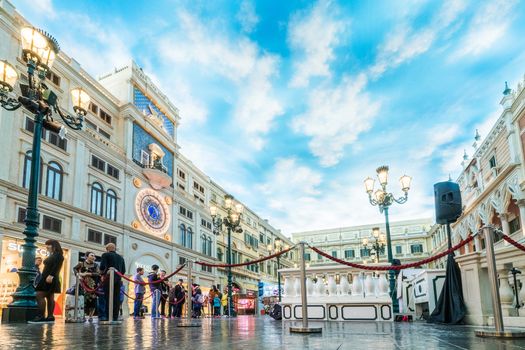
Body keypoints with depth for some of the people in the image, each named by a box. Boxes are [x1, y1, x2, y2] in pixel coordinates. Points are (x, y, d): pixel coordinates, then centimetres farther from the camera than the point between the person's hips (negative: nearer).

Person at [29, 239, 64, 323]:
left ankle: (41, 316, -19)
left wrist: (51, 275, -29)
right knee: (50, 297, 6)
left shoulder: (58, 255, -7)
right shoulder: (51, 255, 23)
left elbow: (56, 267, -19)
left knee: (40, 295, -15)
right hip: (46, 278, 10)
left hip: (50, 278, -10)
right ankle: (50, 317, 6)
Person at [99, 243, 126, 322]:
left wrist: (102, 273, 10)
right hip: (118, 279, 4)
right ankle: (115, 316, 3)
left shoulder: (105, 255, 3)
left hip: (109, 278, -4)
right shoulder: (121, 257, 17)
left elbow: (102, 266, -8)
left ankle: (108, 316, -6)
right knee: (116, 298, 4)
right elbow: (123, 270, 12)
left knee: (108, 297, -2)